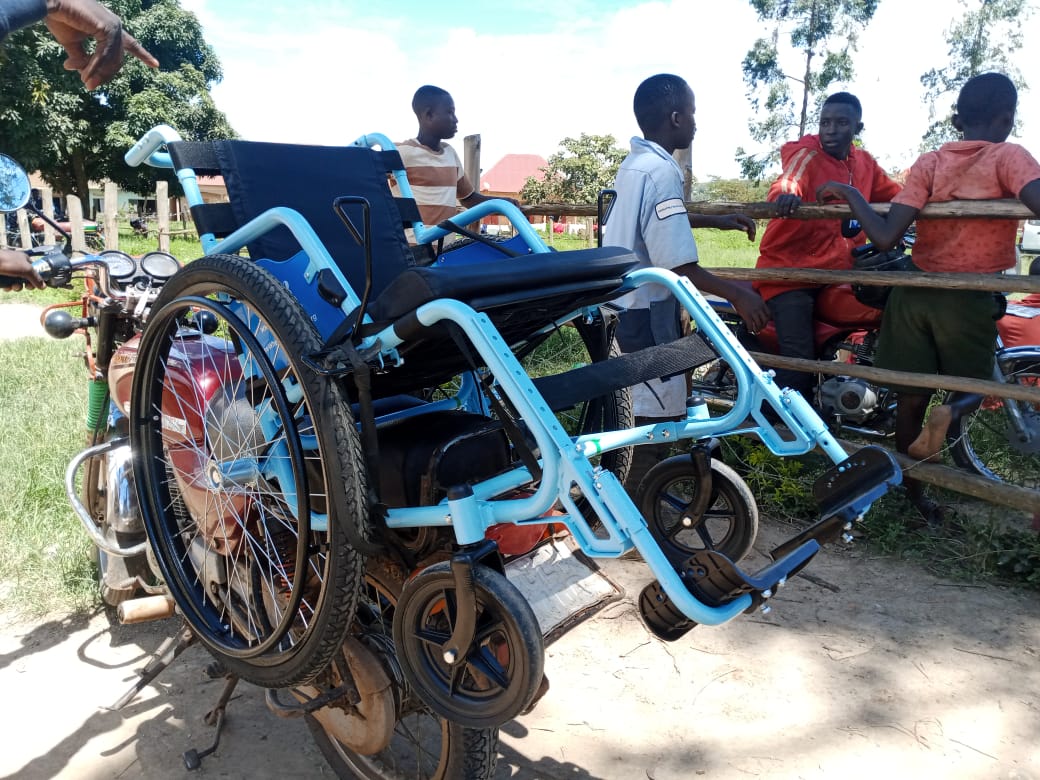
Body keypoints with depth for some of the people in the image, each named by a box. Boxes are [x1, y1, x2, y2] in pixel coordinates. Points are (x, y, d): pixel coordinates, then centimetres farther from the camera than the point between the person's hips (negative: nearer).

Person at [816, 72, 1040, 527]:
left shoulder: (930, 163, 0)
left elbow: (885, 237, -11)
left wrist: (848, 193, 2)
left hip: (915, 293, 3)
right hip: (970, 299, -3)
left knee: (911, 398, 14)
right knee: (974, 386, 20)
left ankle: (912, 494, 26)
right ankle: (949, 413, -16)